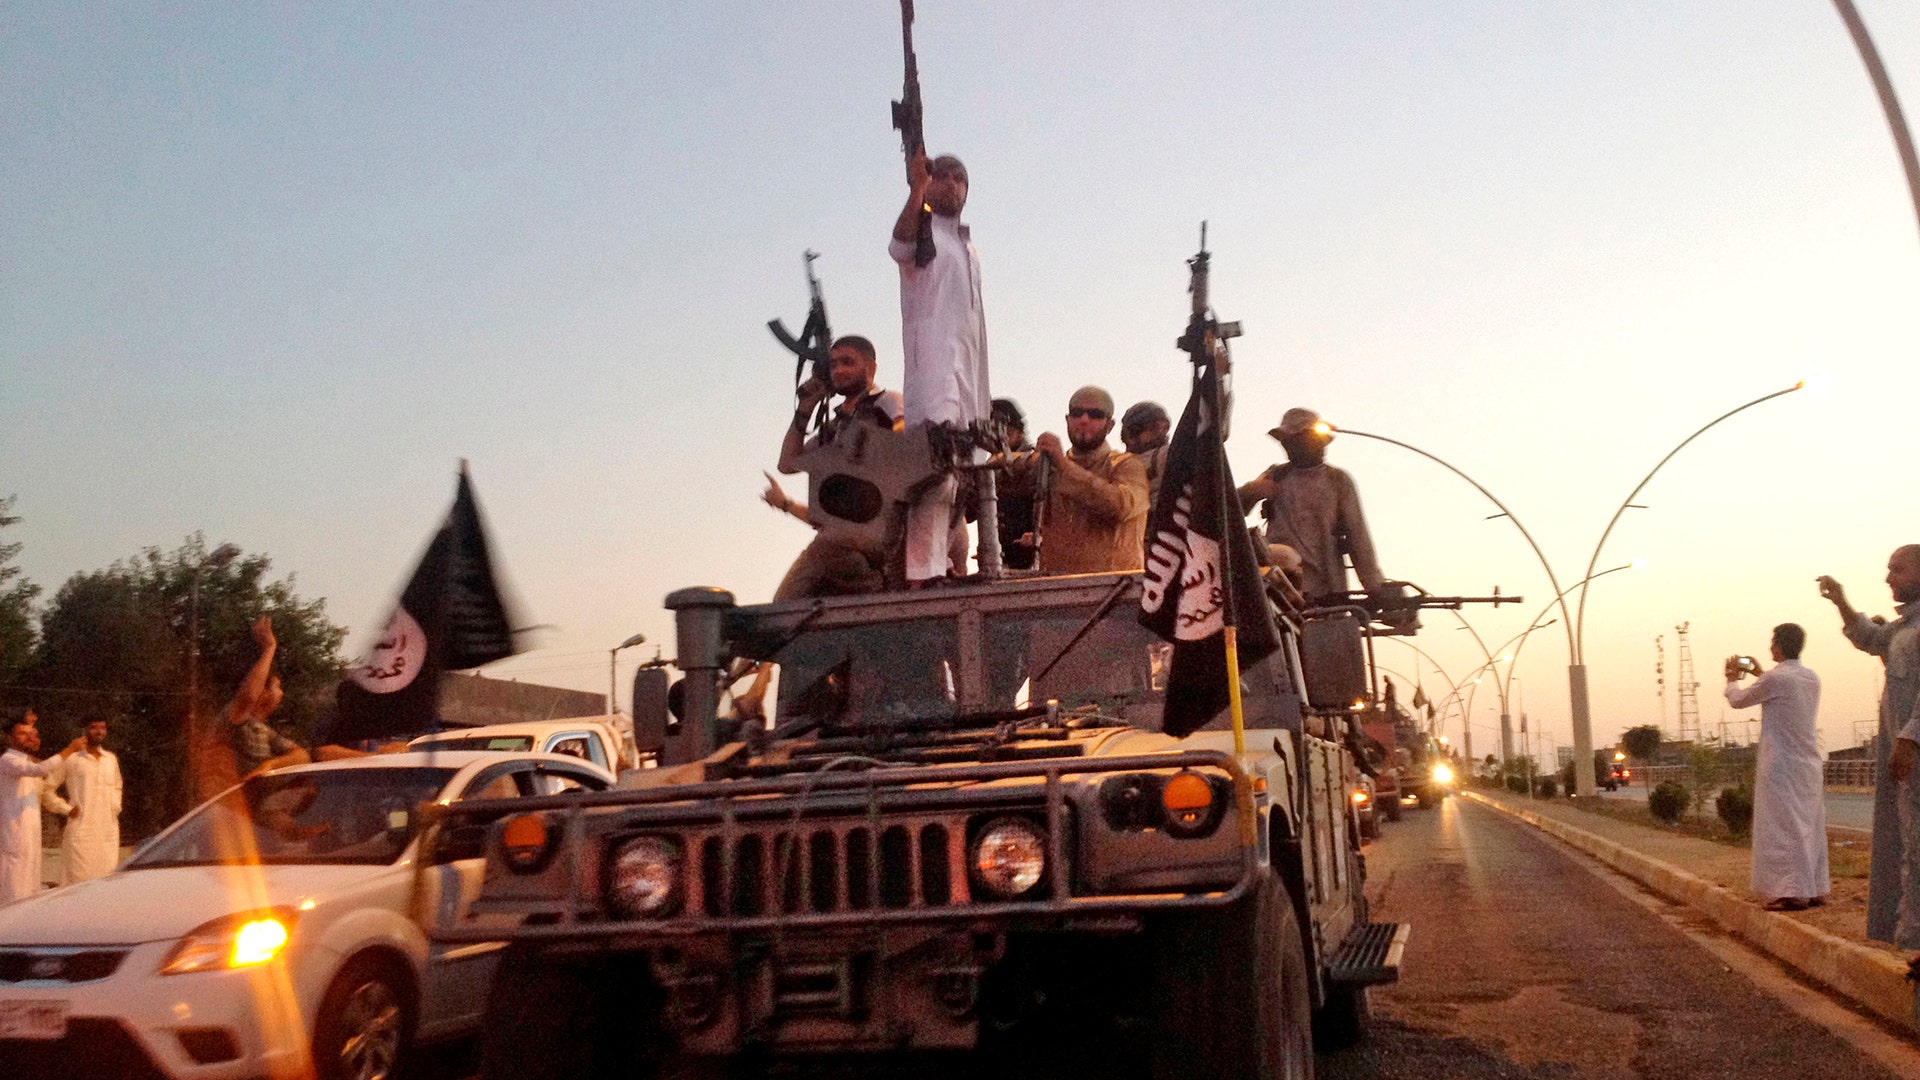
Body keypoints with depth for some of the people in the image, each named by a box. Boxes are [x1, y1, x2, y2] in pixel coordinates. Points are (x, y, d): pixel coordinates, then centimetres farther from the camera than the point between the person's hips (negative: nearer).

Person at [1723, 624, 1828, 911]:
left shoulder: (1774, 679, -15)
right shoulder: (1812, 679, 8)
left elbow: (1737, 700, -1)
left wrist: (1733, 679, 18)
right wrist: (1760, 674, 32)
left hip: (1782, 765, -7)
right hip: (1810, 765, 7)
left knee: (1784, 827, -4)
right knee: (1810, 826, 12)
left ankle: (1793, 892, -6)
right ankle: (1816, 889, 18)